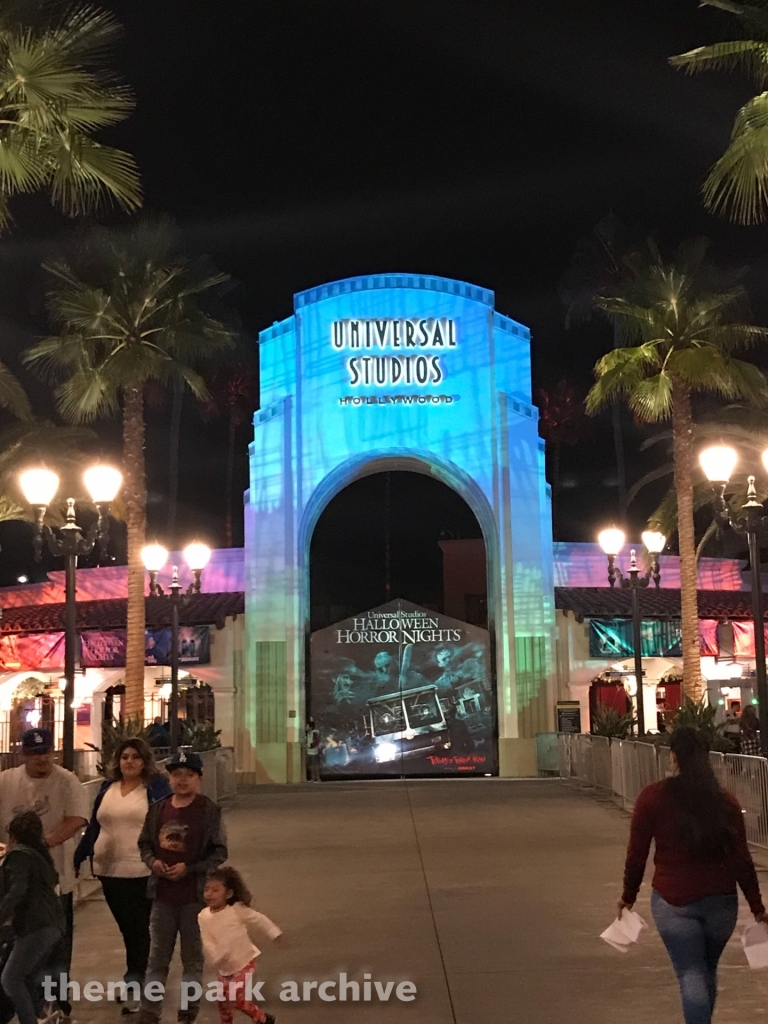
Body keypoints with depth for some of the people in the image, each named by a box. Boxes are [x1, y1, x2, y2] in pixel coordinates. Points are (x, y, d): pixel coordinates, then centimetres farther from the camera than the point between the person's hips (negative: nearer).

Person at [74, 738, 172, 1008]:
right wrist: (78, 857, 14)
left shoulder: (157, 786, -5)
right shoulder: (107, 787, 10)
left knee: (139, 927, 1)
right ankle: (136, 979, 24)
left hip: (142, 872, -5)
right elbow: (93, 826, 15)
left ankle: (135, 983, 6)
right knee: (126, 926, 12)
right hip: (109, 870, 5)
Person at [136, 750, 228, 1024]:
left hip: (195, 896, -3)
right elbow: (144, 843, 13)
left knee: (193, 958, 10)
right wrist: (152, 861, -8)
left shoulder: (208, 811, -9)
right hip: (162, 895, 3)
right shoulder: (158, 809, 2)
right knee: (157, 958, 11)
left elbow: (219, 852, -8)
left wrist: (188, 868, -18)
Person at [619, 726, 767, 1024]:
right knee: (708, 971, 21)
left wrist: (628, 896, 9)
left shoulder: (653, 797, -8)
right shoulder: (725, 802, -1)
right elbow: (742, 861, 0)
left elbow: (637, 854, -5)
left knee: (691, 975, 2)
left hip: (674, 901, -3)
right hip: (721, 900, 3)